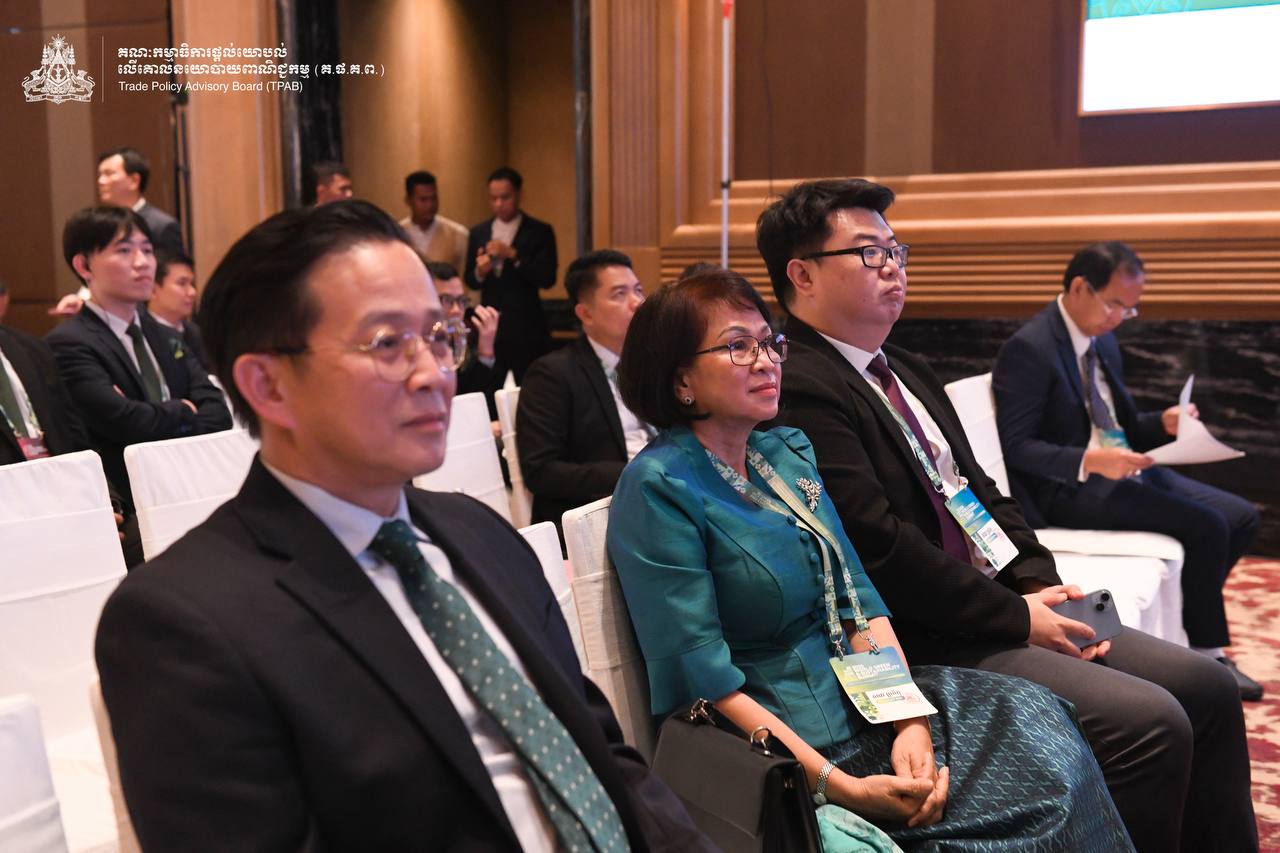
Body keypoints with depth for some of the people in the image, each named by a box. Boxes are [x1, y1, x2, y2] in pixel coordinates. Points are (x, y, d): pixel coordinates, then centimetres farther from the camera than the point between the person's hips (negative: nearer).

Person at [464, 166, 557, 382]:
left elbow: (547, 279, -9)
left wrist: (512, 254, -17)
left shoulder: (540, 231, 0)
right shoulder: (478, 233, 11)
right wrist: (479, 272, -10)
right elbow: (470, 281, 12)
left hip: (526, 327, -3)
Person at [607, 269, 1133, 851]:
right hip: (777, 732, -7)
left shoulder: (790, 452, 8)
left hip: (859, 694, 7)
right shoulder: (658, 490, -15)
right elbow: (705, 683, -18)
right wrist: (841, 787, -22)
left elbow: (858, 599, 5)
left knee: (1035, 714, -8)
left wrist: (910, 719, -11)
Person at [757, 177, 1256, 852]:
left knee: (1207, 688, 4)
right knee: (1151, 724, -19)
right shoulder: (799, 388, -15)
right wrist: (1016, 617, -14)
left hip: (1006, 605, 10)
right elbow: (881, 548, -21)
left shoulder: (907, 373, 18)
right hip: (929, 640, -10)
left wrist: (1041, 585, 2)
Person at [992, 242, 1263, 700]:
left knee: (1242, 517, 0)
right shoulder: (1028, 348, -15)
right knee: (1206, 526, -20)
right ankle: (1209, 655, -2)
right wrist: (1089, 462, -29)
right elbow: (1015, 445, -19)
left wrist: (1162, 423, 1)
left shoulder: (1104, 341, 13)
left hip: (1122, 469, 9)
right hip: (1070, 489, -9)